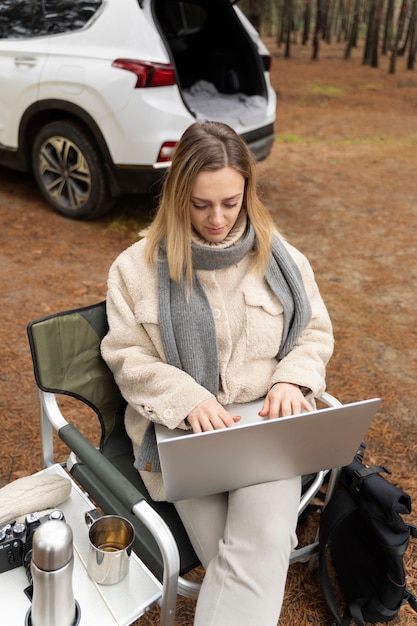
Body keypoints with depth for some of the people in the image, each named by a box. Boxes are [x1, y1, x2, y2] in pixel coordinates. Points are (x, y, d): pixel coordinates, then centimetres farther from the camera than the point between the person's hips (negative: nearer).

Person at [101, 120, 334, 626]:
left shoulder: (279, 257, 6)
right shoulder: (138, 267, 0)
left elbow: (316, 332, 13)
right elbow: (128, 358, 0)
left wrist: (292, 378, -8)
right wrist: (186, 400, -17)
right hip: (184, 430, -1)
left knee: (260, 546, -24)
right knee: (241, 559, -18)